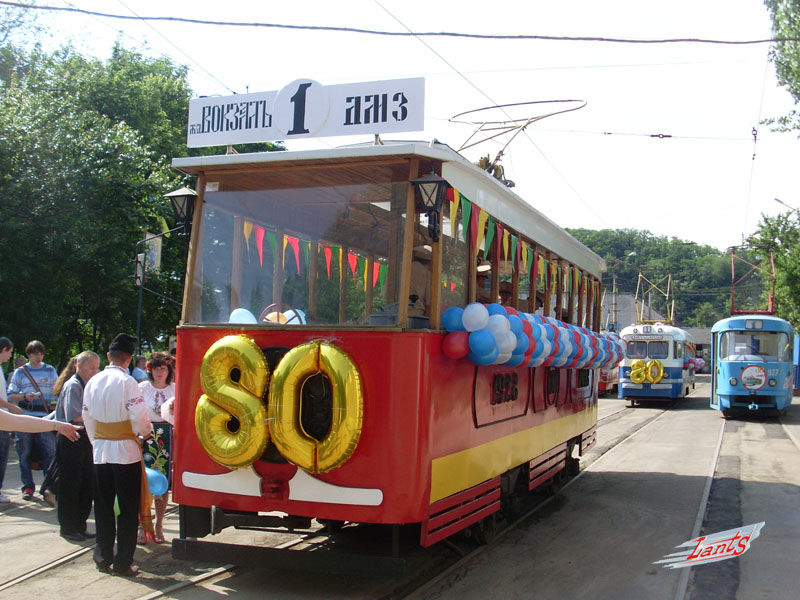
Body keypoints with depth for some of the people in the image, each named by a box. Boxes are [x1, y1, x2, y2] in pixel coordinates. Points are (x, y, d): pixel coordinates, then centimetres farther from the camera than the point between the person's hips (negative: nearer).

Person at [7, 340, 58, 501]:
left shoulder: (51, 370, 13)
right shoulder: (20, 372, 10)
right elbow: (10, 396, 8)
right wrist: (25, 396, -11)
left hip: (45, 416, 0)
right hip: (24, 416, 0)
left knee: (50, 450, -10)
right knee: (24, 453, 2)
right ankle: (28, 486, 11)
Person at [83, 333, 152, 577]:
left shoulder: (93, 382, 4)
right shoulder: (127, 382, -14)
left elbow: (87, 418, 11)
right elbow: (139, 418, -17)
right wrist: (146, 430, 4)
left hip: (100, 450, 5)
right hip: (126, 451, -5)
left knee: (103, 507, 14)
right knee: (128, 509, 4)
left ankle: (103, 558, 22)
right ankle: (123, 563, 7)